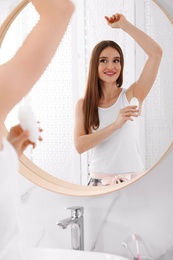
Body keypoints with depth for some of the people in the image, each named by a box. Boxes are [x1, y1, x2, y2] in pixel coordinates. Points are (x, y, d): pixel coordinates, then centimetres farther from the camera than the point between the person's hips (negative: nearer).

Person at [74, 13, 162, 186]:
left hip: (132, 181, -1)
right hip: (99, 182, 1)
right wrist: (115, 125, -21)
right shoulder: (83, 104, 2)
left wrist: (124, 25, -9)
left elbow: (156, 53, -13)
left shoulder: (131, 95, -2)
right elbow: (80, 145, -12)